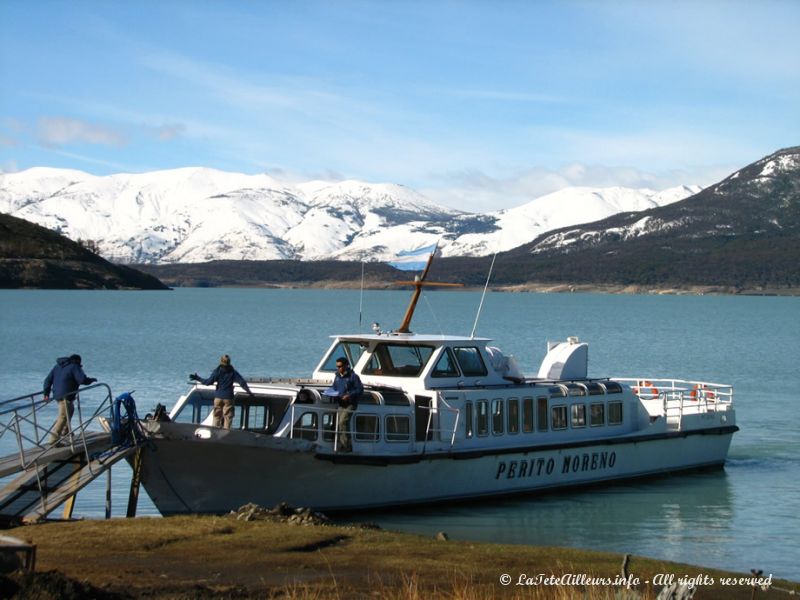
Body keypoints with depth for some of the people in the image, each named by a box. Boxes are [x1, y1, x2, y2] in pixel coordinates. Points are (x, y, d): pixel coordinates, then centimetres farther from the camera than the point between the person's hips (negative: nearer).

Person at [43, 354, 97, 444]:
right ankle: (54, 439, -12)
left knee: (70, 409, 31)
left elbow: (48, 380, 12)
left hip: (57, 395, 9)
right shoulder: (74, 367, -7)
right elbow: (83, 380, -18)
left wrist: (46, 394, 11)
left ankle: (65, 431, 39)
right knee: (63, 417, -7)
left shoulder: (57, 367, 16)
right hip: (66, 396, -9)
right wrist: (92, 380, 1)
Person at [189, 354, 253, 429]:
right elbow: (242, 382, -2)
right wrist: (249, 392, 7)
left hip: (218, 397, 0)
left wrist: (197, 378, 2)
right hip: (228, 398, 0)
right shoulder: (233, 372, 0)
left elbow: (208, 382, -8)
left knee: (217, 416, 7)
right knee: (228, 416, 3)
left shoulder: (217, 371, -4)